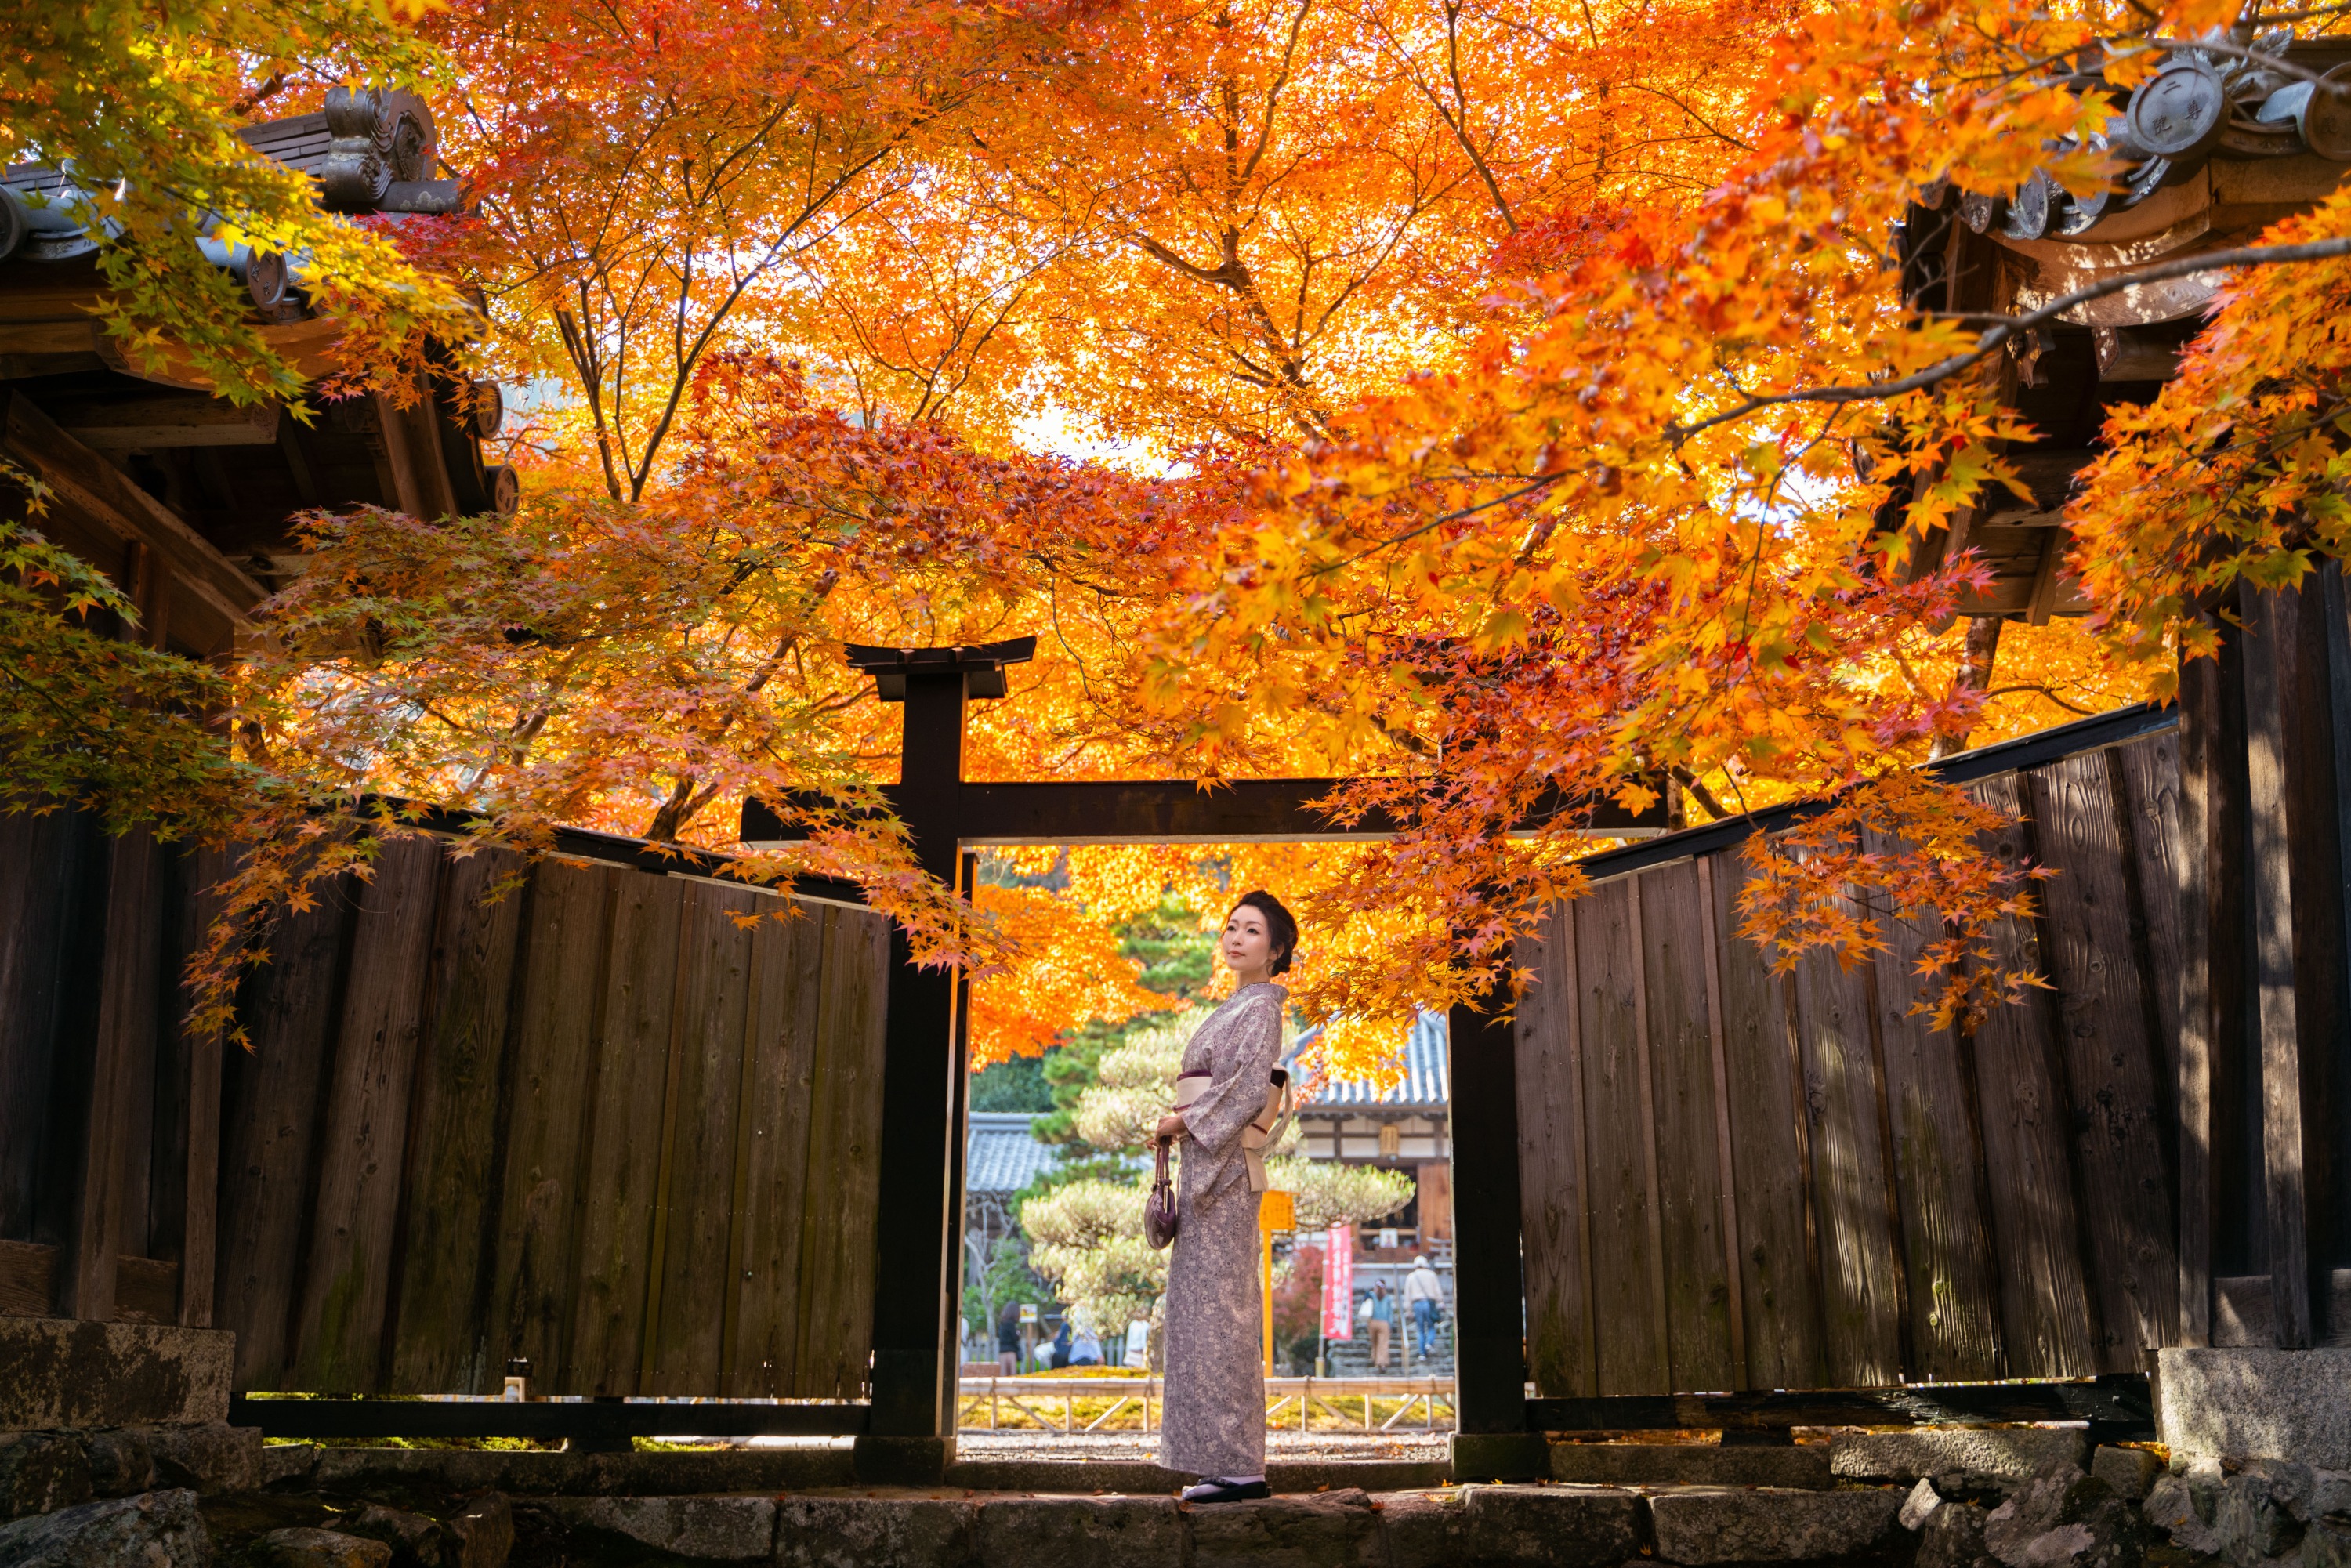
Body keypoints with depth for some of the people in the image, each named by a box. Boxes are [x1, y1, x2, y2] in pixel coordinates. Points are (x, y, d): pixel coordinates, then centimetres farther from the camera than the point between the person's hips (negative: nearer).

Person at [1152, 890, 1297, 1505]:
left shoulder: (1260, 1009, -7)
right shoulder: (1234, 1008, 21)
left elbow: (1249, 1088, -18)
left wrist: (1185, 1120, -11)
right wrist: (1179, 1120, 11)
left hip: (1224, 1169, -10)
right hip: (1205, 1168, 10)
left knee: (1218, 1309, -10)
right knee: (1203, 1310, 8)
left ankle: (1240, 1467, -7)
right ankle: (1226, 1462, 11)